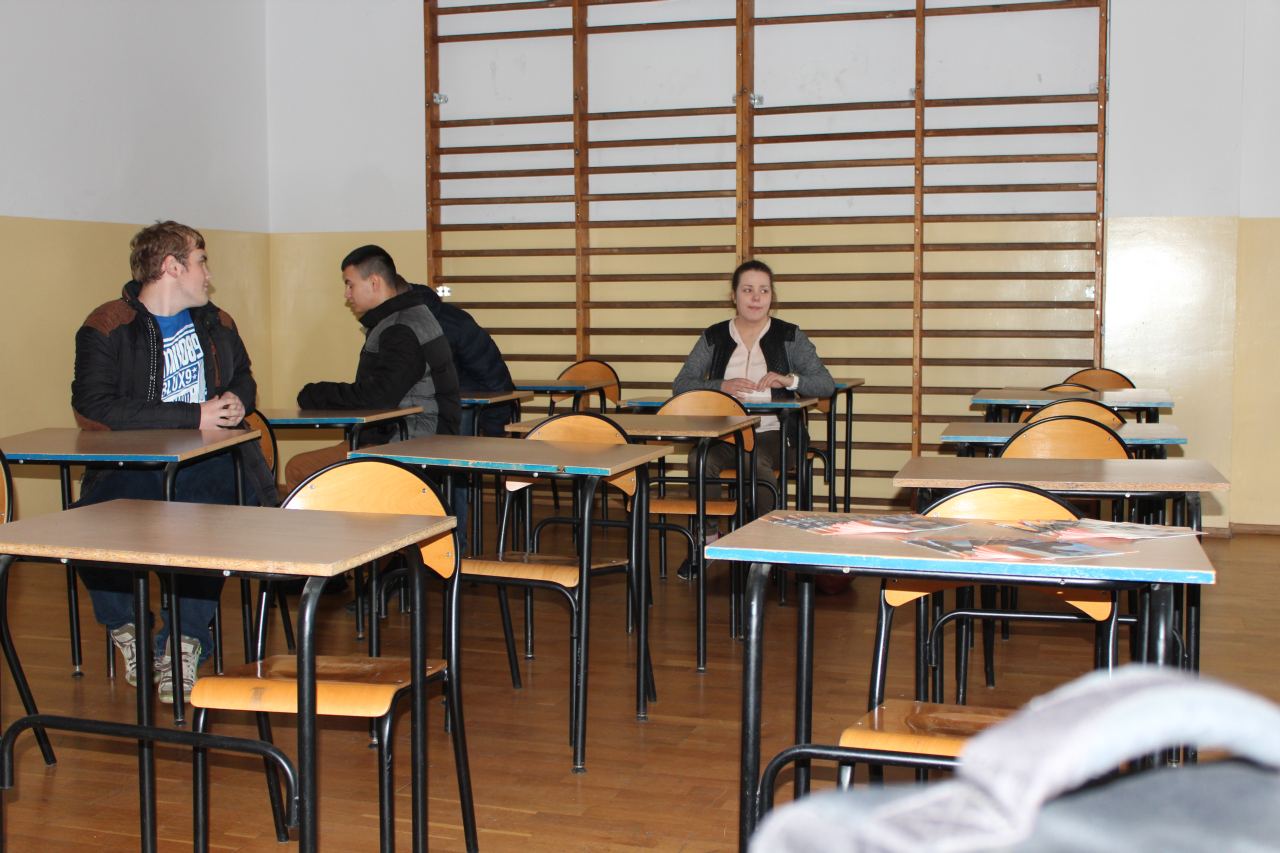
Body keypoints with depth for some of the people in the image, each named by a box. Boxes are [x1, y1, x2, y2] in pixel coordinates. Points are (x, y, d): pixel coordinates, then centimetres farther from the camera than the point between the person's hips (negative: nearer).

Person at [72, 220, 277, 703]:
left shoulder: (216, 324, 19)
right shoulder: (107, 328, 0)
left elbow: (243, 377, 35)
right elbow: (95, 406, -14)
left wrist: (236, 400, 8)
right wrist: (194, 416, -15)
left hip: (208, 460, 3)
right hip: (134, 463, -2)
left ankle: (184, 641, -14)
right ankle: (127, 628, 1)